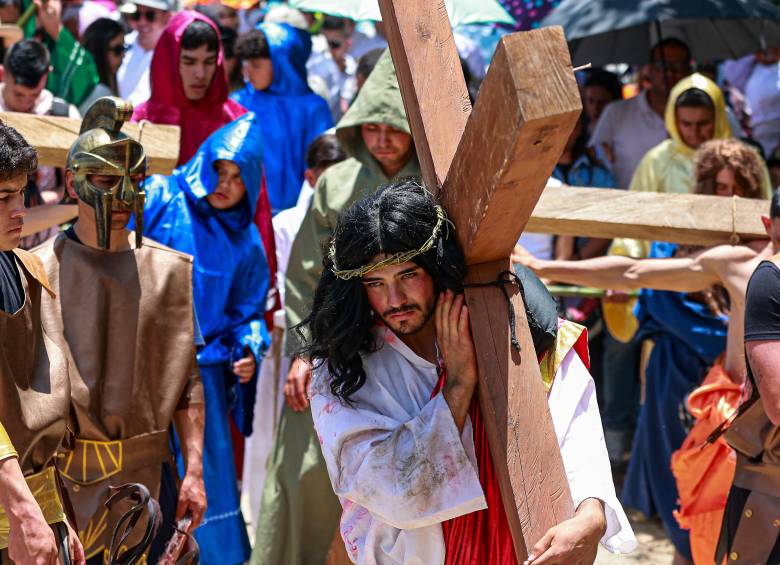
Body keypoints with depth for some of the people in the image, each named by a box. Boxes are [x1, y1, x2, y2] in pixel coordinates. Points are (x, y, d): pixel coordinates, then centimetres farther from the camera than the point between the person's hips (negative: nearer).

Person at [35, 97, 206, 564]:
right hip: (65, 474, -2)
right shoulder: (40, 270, -2)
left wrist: (194, 470, 3)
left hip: (149, 475, 2)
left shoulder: (168, 270, 6)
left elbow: (187, 379, 7)